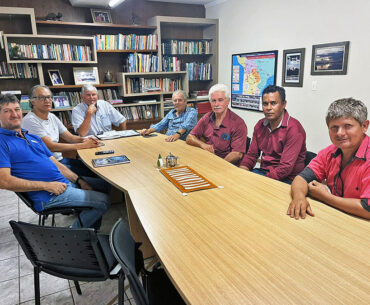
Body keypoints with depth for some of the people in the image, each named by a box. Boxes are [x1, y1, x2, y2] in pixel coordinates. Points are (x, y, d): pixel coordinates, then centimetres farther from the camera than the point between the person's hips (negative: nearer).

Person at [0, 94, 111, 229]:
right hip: (48, 196, -8)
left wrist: (79, 180, 4)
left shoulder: (33, 137, 18)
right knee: (103, 201, -12)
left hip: (64, 182, 8)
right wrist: (46, 185, -19)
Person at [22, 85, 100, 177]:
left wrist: (83, 140, -14)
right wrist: (83, 145, -22)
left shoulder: (52, 117, 12)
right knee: (88, 173, -23)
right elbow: (51, 147, -20)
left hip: (60, 159, 8)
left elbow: (70, 137, 10)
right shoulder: (30, 120, -13)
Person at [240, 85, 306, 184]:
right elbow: (251, 155, 10)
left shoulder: (294, 129, -16)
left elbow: (286, 167, -21)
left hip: (286, 179, -6)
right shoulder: (260, 125, 8)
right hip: (263, 171, 6)